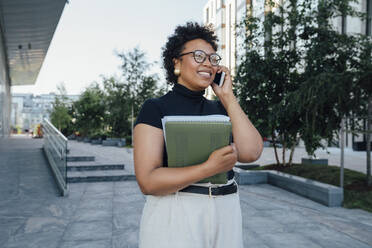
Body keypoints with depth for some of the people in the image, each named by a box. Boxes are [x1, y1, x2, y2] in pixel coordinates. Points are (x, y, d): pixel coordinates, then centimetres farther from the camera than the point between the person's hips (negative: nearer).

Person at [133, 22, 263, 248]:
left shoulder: (220, 108, 9)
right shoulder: (155, 109, -6)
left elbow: (250, 153, -7)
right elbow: (147, 181, -15)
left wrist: (227, 96, -4)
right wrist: (209, 168, -25)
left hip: (225, 213, 5)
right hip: (175, 214, -5)